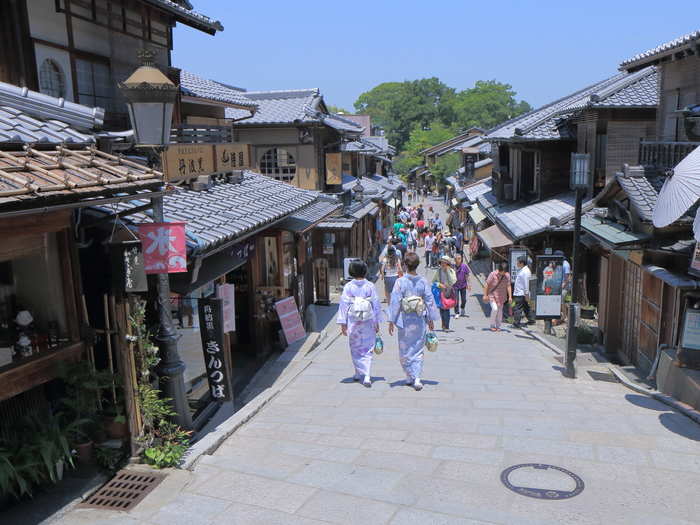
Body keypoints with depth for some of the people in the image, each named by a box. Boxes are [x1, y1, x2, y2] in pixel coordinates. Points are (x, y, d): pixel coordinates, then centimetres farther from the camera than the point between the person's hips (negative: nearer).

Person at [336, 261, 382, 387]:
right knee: (367, 350, 6)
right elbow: (376, 304, 0)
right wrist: (377, 322, 9)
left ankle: (359, 373, 27)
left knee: (355, 349, 17)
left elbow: (344, 304, -6)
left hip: (353, 321, 0)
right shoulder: (370, 286, -4)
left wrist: (343, 323, -1)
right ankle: (366, 376, -6)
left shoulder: (348, 287, -7)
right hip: (368, 322, 0)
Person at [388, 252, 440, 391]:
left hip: (405, 321, -2)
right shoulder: (423, 282, -3)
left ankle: (410, 377, 20)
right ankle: (417, 378, -2)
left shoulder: (400, 282, -10)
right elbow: (429, 300, 2)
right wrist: (431, 319, 12)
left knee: (404, 350, 14)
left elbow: (395, 302, -10)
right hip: (420, 321, 2)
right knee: (418, 350, 9)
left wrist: (391, 321, -5)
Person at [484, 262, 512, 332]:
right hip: (492, 295, -4)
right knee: (495, 308, -18)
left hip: (501, 296, 4)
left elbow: (508, 286, -1)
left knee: (500, 310, 6)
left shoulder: (507, 275, -6)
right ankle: (492, 325, -1)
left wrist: (510, 296, -6)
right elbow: (487, 285, -12)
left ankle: (498, 326, 21)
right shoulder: (493, 274, -17)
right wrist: (485, 295, -11)